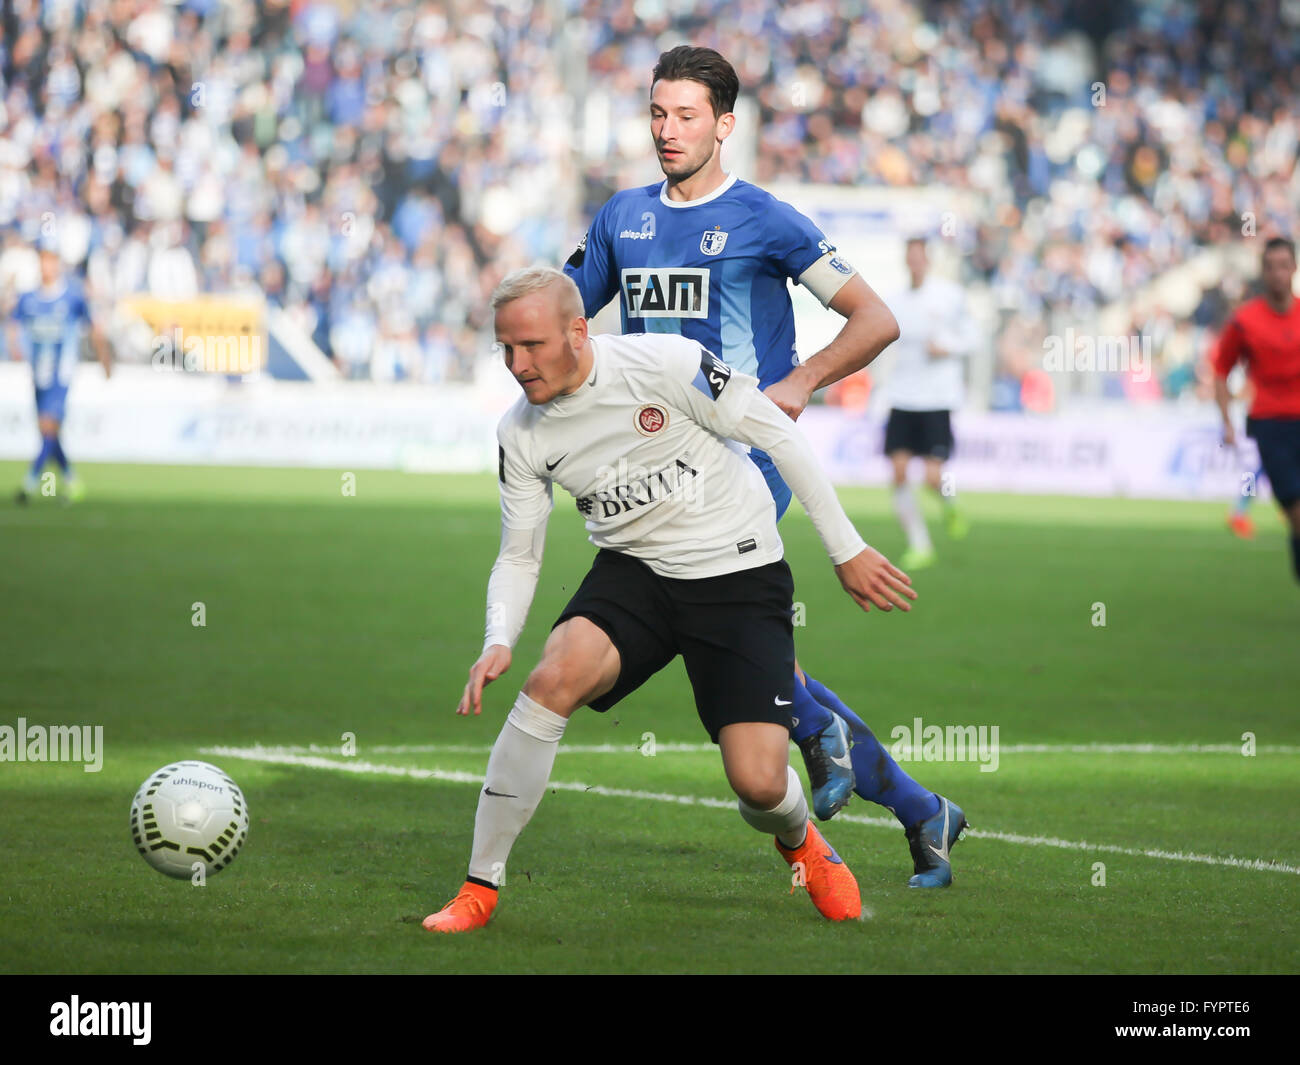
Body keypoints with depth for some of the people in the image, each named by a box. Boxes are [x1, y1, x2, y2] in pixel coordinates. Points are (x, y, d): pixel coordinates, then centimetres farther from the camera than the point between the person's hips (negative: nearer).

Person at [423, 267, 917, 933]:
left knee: (759, 784, -16)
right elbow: (518, 557, 5)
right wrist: (498, 642, -15)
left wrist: (846, 551, -7)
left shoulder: (666, 364, -20)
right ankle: (479, 889, -17)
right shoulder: (520, 434, -4)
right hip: (633, 573, 3)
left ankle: (799, 840, 26)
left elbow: (779, 437, -11)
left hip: (741, 575, -3)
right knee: (553, 679, -28)